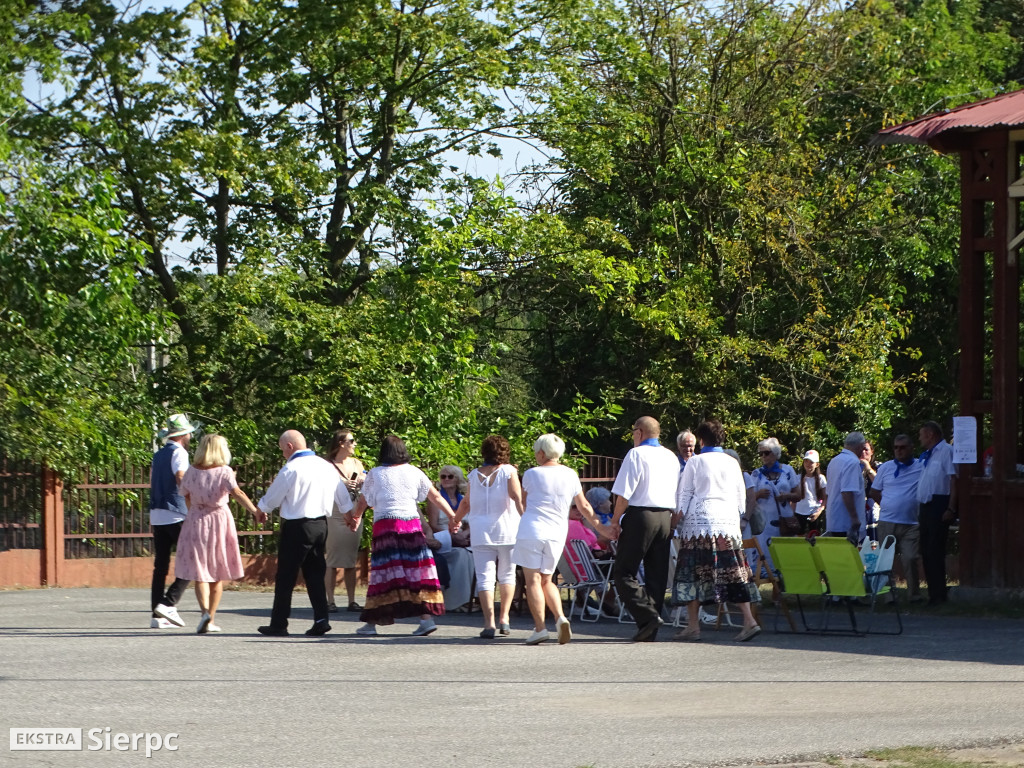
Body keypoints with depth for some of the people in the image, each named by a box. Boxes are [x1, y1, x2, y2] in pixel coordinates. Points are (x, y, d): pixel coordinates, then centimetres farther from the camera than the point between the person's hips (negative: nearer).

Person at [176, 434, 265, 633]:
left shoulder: (191, 472, 0)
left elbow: (187, 498, 10)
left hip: (196, 521, 1)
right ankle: (211, 620, 13)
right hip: (220, 520, -1)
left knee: (200, 574, 2)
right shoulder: (224, 471, -8)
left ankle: (205, 611, -22)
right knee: (217, 575, 11)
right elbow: (238, 493, -24)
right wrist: (255, 511, -32)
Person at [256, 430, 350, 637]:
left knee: (286, 576, 1)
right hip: (321, 525, 7)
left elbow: (272, 499, -4)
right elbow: (343, 497, 16)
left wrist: (261, 509, 17)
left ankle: (278, 623, 5)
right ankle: (321, 619, 1)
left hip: (296, 527, -7)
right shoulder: (327, 466, 7)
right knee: (315, 574, 12)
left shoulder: (291, 469, -13)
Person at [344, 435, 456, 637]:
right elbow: (436, 497, 12)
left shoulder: (375, 474, 4)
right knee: (417, 572, 3)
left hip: (384, 525, -2)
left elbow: (362, 502, 15)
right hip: (412, 525, 2)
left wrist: (354, 517, 35)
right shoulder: (414, 472, 8)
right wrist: (453, 516, 22)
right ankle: (427, 616, -4)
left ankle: (371, 622, 1)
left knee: (384, 574, -1)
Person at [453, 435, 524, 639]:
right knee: (507, 575, 14)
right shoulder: (508, 471, -2)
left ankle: (489, 623, -11)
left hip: (480, 532, 1)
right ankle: (504, 618, 8)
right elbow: (517, 498, -14)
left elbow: (466, 503, 17)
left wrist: (455, 520, 33)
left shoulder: (474, 475, 7)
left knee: (485, 577, -1)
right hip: (507, 530, -1)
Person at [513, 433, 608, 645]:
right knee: (546, 580, 16)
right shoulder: (571, 475, 8)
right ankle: (560, 618, -5)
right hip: (557, 533, 4)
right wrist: (599, 526, 23)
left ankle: (540, 628, -9)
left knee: (533, 580, -2)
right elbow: (584, 506, 13)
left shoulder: (532, 474, -2)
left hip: (531, 530, -4)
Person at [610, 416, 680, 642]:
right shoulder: (671, 457, 14)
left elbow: (624, 492, -11)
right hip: (666, 517, 7)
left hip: (640, 515, -7)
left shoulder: (636, 454, -6)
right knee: (657, 575, 8)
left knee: (623, 572, -2)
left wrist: (615, 521, -4)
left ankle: (647, 615, -19)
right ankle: (649, 632, 7)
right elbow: (679, 494, 17)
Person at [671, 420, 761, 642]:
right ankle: (749, 621, -8)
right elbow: (741, 497, 15)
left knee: (693, 573, 2)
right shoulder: (732, 463, 10)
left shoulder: (695, 462, 0)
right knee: (733, 573, 2)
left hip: (699, 522, -4)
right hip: (728, 522, 4)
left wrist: (679, 516, 6)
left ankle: (693, 626, 1)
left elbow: (684, 495, 0)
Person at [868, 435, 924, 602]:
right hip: (887, 522, 2)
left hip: (911, 524, -2)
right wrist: (887, 506, 10)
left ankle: (914, 594, 2)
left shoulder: (921, 468, 4)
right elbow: (873, 492, 18)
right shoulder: (885, 468, 11)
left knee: (910, 559, -8)